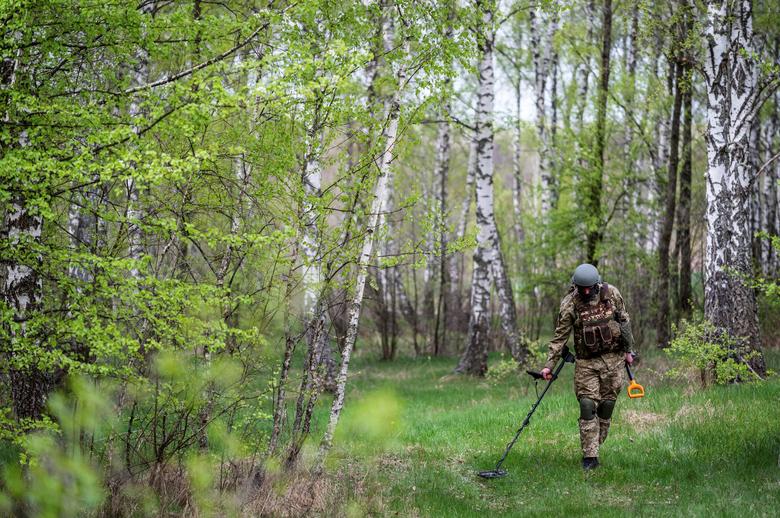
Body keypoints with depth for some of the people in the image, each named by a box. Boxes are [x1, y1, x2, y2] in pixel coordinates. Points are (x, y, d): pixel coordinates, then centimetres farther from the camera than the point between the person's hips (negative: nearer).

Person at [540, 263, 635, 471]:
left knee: (607, 405, 4)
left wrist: (628, 350, 11)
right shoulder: (570, 304, -10)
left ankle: (594, 447, 18)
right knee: (587, 406, -9)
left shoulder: (611, 293, -4)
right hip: (586, 362, -2)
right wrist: (549, 365, -12)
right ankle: (590, 457, -8)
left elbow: (624, 321, 8)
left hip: (613, 359, 2)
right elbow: (560, 337, -7)